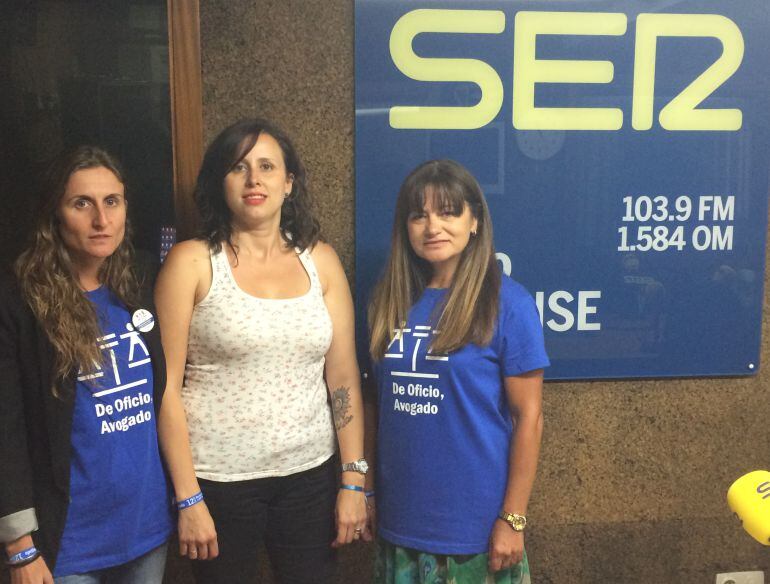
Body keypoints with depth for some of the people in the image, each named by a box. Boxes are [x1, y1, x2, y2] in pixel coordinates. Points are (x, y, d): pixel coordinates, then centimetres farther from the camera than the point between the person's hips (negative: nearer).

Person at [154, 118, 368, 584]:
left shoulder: (319, 260, 3)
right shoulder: (192, 262, -5)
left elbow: (343, 377, 3)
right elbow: (166, 384, -6)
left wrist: (355, 478, 1)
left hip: (310, 472, 3)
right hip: (219, 477, -2)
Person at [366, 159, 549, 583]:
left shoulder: (506, 302, -11)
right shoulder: (391, 301, 1)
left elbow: (528, 417, -10)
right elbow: (382, 402, 8)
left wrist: (512, 519, -11)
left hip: (475, 526, -4)